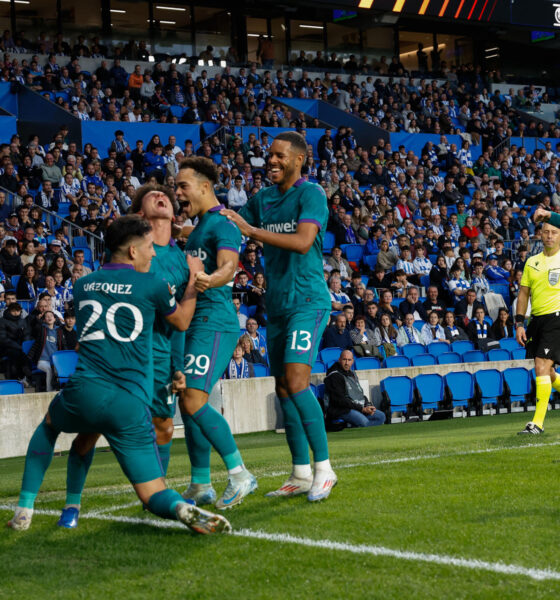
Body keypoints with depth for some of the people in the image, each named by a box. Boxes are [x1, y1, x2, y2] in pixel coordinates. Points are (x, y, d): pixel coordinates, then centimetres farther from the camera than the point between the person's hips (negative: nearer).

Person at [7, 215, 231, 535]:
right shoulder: (153, 285, 1)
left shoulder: (83, 284, 13)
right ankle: (183, 509, -33)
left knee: (48, 424, 38)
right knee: (154, 494, 4)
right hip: (130, 406, -2)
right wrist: (195, 278, 35)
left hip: (83, 395, 3)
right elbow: (182, 321, 20)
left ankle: (24, 508, 27)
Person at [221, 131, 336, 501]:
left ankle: (324, 467, -10)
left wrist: (251, 230, -23)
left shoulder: (311, 193, -8)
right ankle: (301, 474, 13)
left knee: (296, 381, -18)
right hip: (277, 304, 8)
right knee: (283, 388, 6)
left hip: (307, 300, -7)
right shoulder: (263, 199, 14)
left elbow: (303, 241, -22)